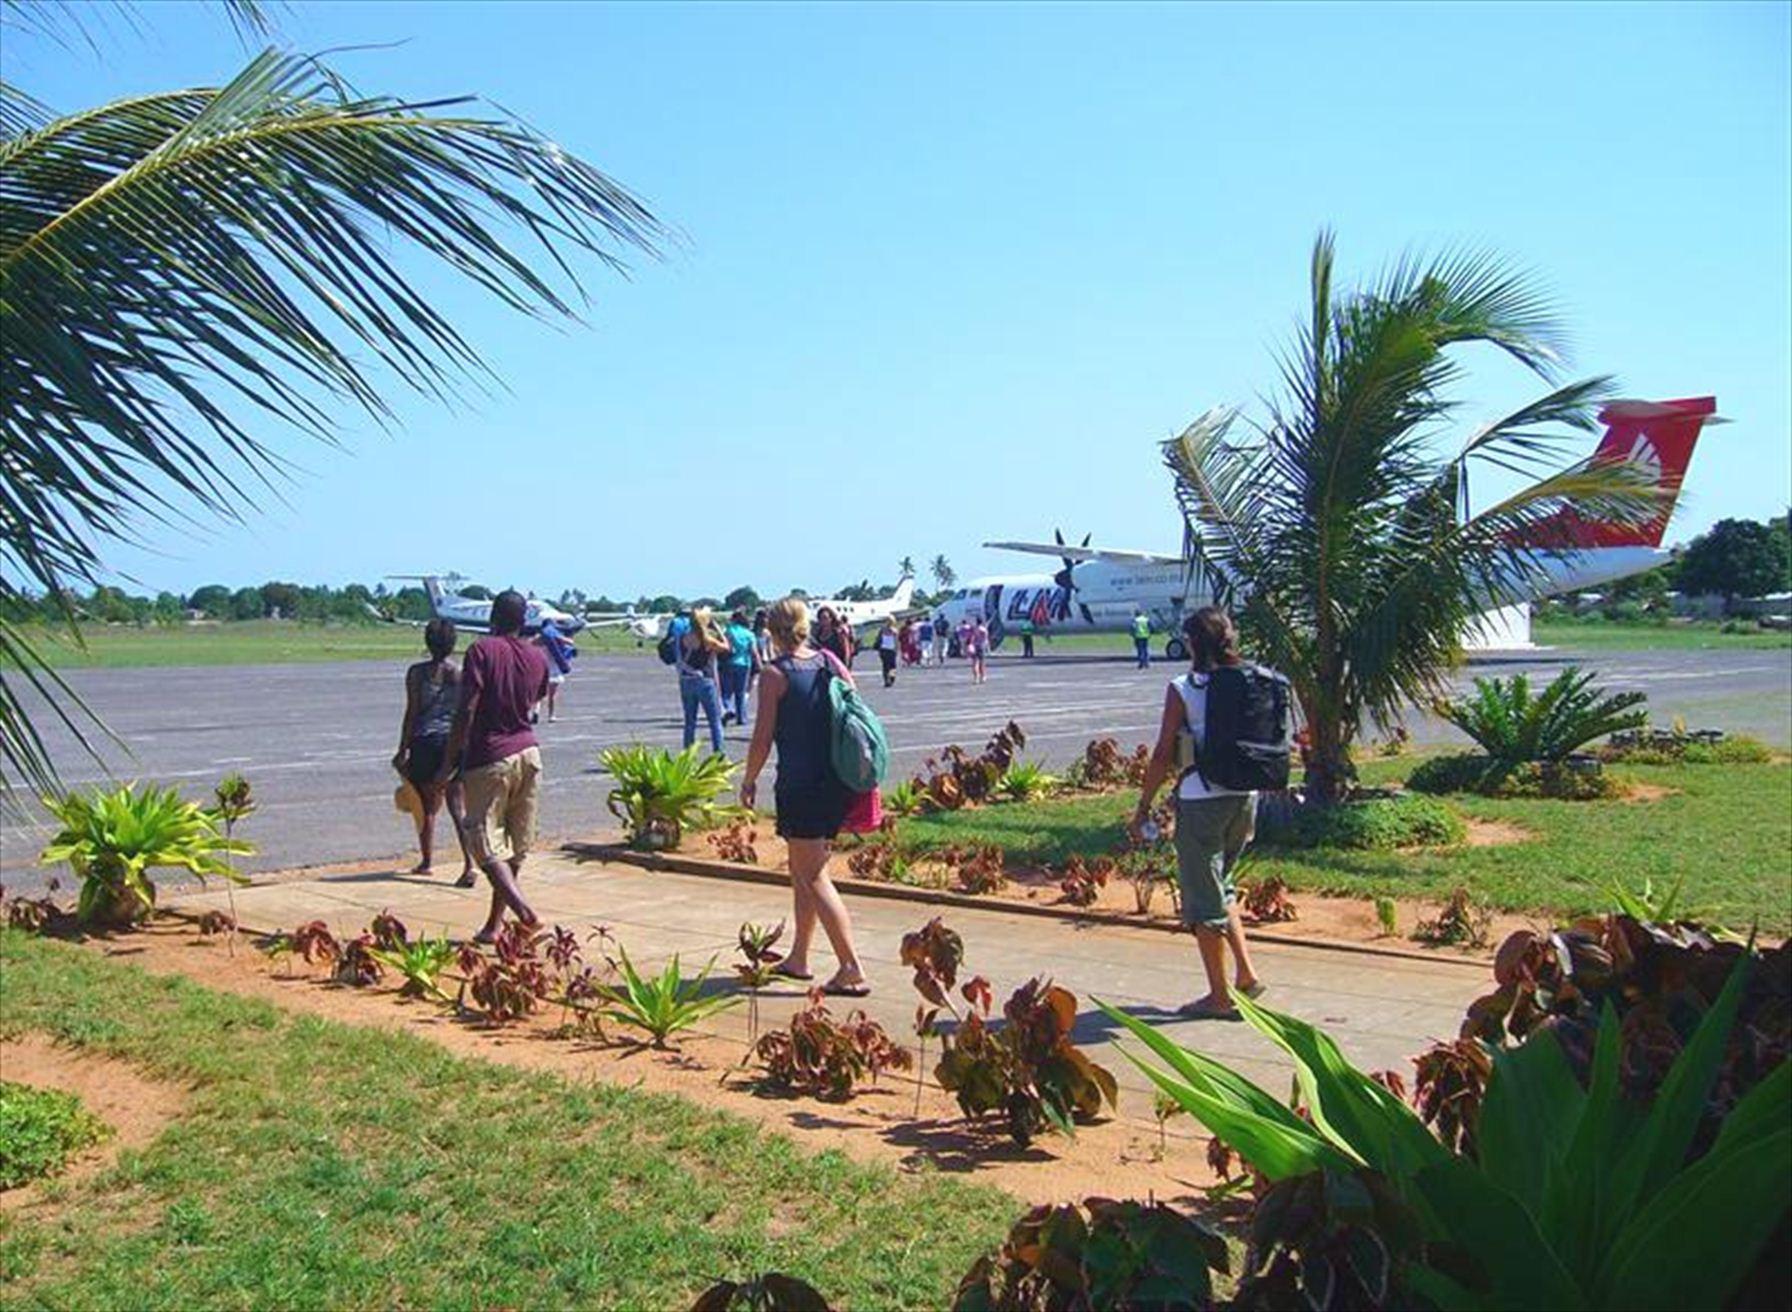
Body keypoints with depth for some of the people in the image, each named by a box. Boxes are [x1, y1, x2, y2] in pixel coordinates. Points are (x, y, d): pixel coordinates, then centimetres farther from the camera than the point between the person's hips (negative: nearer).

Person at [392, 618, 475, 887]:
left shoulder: (417, 673, -3)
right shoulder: (463, 674, 2)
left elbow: (411, 714, -5)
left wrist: (403, 750, 1)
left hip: (425, 743, -1)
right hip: (455, 743, 1)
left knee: (427, 806, 13)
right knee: (457, 807, -2)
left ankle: (426, 861, 26)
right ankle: (469, 865, -14)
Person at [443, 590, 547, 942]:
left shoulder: (482, 651, -10)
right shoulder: (538, 657, 6)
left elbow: (466, 711, -16)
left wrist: (449, 761, -11)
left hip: (489, 758, -5)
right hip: (528, 754, 5)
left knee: (485, 840, -3)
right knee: (516, 844, 12)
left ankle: (522, 909, -22)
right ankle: (494, 923, 19)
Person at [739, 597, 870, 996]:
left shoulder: (774, 674, -10)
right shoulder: (830, 663, 7)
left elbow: (763, 738, -11)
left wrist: (749, 781, 3)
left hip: (799, 785, -7)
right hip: (837, 782, 7)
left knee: (813, 877, -2)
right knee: (802, 869, 21)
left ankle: (852, 970, -7)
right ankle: (798, 958, 30)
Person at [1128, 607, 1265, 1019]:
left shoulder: (1183, 690, -10)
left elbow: (1163, 756, -10)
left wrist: (1143, 808, 0)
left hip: (1202, 801, -6)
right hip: (1245, 798, 6)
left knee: (1204, 900, 6)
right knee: (1220, 886, 25)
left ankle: (1220, 997, 12)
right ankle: (1246, 973, 20)